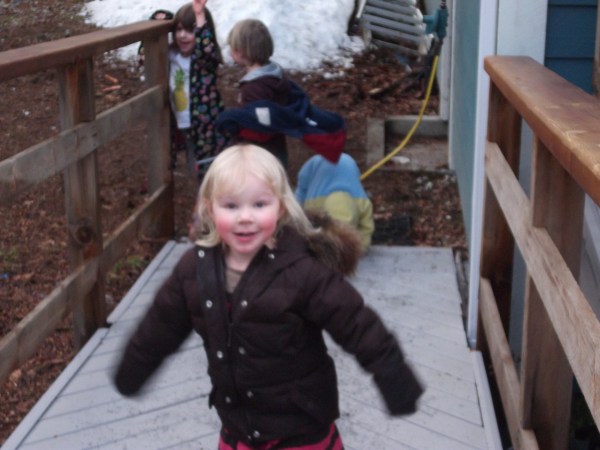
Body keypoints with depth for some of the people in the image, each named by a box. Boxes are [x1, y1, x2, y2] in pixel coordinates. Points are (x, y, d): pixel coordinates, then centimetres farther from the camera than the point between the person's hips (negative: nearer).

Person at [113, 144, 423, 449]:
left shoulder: (302, 271, -24)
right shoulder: (195, 268, -8)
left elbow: (360, 329, -21)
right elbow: (160, 328, 7)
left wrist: (398, 388, -19)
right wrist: (130, 376, 18)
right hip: (237, 424, 5)